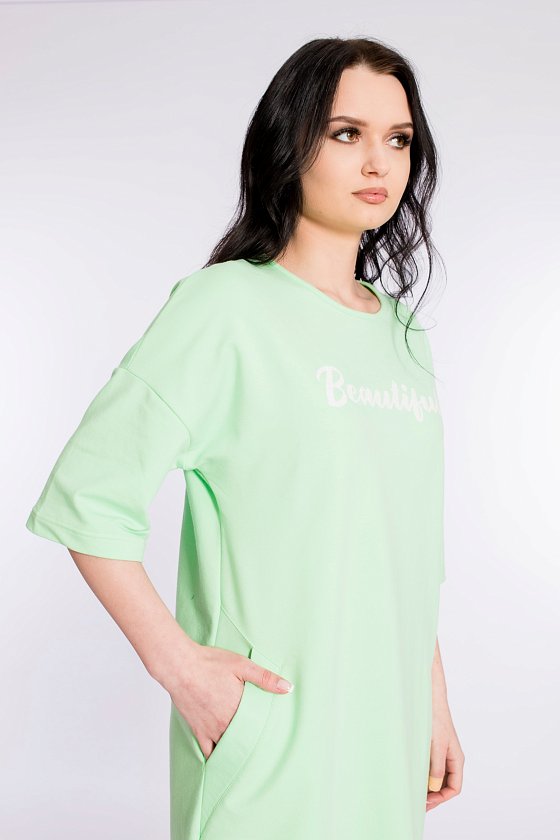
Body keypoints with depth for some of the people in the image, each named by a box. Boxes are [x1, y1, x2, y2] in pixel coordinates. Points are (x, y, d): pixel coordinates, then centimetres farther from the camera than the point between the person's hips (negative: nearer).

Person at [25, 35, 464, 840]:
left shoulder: (403, 332, 11)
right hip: (271, 732, -6)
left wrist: (436, 700, 14)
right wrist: (181, 667, -17)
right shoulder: (228, 306, -10)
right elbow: (85, 497, -14)